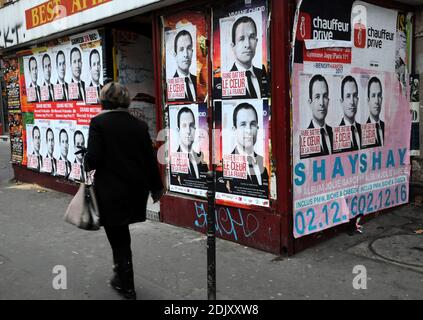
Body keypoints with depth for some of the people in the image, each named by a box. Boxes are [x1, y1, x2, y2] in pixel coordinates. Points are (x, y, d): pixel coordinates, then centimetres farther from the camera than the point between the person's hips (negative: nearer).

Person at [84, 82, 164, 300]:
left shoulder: (99, 122, -9)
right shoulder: (139, 125, 3)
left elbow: (94, 157, -17)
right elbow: (150, 158, 4)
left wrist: (87, 164, 7)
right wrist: (156, 186, 15)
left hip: (111, 191, -5)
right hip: (135, 190, 5)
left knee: (118, 237, 8)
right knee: (121, 233, 23)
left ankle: (127, 286, 19)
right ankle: (121, 274, 36)